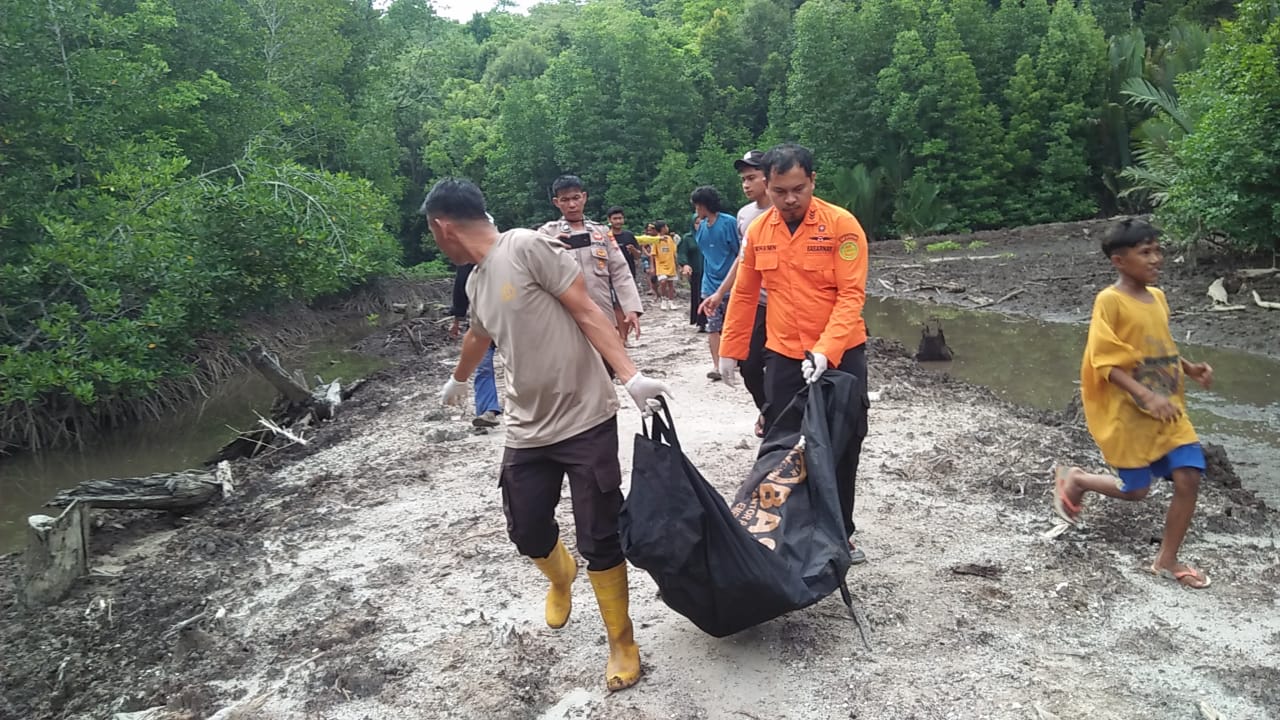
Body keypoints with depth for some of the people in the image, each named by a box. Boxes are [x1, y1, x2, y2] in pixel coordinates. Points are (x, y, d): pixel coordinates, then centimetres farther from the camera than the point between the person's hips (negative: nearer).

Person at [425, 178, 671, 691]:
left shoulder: (528, 247, -12)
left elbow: (587, 312, -15)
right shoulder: (476, 284, 12)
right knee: (527, 531, 15)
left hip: (586, 420, -7)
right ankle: (561, 578, 49)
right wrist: (457, 381, 51)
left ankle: (621, 640, 19)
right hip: (527, 430, 7)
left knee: (599, 538, -1)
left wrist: (631, 376, -24)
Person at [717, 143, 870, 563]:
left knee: (842, 450, 10)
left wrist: (825, 350, -28)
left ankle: (839, 534, 28)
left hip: (840, 356, -2)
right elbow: (744, 294, 9)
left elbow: (851, 295, -17)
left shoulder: (841, 225, -12)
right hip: (784, 356, 3)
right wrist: (730, 350, 12)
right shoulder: (759, 230, 1)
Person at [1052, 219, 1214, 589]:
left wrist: (1190, 368, 1)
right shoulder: (1110, 301, -16)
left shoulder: (1157, 296, 7)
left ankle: (1167, 560, 15)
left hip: (1169, 409, 6)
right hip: (1128, 414, -6)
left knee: (1189, 479, -1)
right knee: (1136, 490, 5)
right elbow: (1106, 363, -19)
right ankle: (1073, 480, 33)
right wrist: (1146, 396, -27)